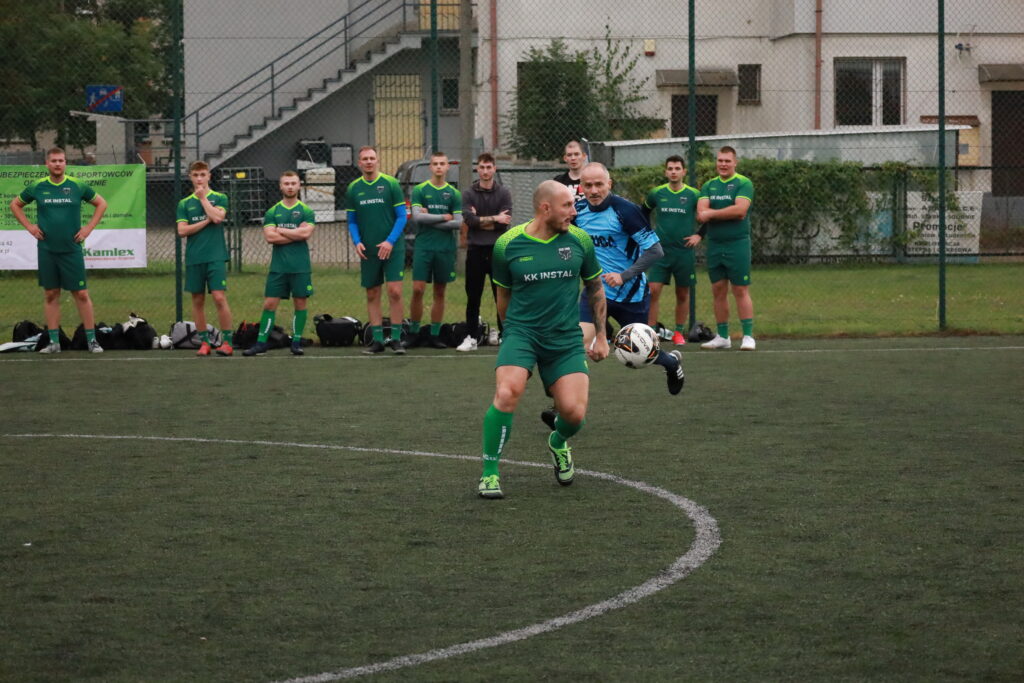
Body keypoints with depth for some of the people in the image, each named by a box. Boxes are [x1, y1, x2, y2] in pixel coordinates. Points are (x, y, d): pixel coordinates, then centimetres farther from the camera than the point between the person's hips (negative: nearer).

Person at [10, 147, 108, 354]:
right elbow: (15, 205, 17)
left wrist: (89, 228, 3)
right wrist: (29, 226, 6)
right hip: (46, 250, 1)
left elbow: (101, 203, 12)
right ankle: (54, 342, 10)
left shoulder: (77, 187, 0)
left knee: (81, 294, -3)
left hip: (72, 249, -1)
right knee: (50, 294, 5)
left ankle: (92, 340, 3)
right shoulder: (37, 188, 3)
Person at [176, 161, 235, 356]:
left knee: (219, 297, -11)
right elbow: (182, 230, -1)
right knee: (198, 300, 5)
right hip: (194, 258, 3)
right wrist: (206, 221, -7)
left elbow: (218, 217, -13)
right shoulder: (184, 204, 10)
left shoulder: (219, 198, 5)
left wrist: (203, 197, -4)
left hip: (216, 257, -3)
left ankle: (227, 342, -7)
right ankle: (204, 342, 12)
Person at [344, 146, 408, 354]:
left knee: (394, 291, -10)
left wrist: (390, 241, -13)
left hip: (392, 248, -3)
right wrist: (357, 242, -5)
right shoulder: (353, 189, 7)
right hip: (368, 250, 3)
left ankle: (396, 338, -1)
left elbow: (402, 216, -2)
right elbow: (352, 221, 13)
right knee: (372, 294, 5)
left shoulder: (391, 184, -2)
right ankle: (377, 339, 11)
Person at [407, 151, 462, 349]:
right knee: (418, 290, -8)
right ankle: (413, 333, 4)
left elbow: (458, 223, -1)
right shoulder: (419, 190, 3)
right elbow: (417, 216, -9)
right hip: (424, 246, -2)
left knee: (440, 293, 5)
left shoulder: (454, 193, 7)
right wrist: (443, 217, -6)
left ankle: (434, 335, 11)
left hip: (445, 249, 2)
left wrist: (430, 220, -6)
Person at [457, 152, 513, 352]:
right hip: (475, 250, 1)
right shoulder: (469, 194, 5)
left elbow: (505, 222, -9)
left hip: (497, 250, -1)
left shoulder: (504, 193, 3)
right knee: (473, 297, 5)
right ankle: (471, 338, 11)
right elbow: (469, 219, -11)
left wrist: (480, 221, -7)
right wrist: (494, 219, -11)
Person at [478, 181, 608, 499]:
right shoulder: (508, 244, -3)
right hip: (521, 333, -2)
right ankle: (489, 474, -13)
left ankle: (558, 443, 29)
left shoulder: (579, 240, 2)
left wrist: (601, 336, 16)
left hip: (566, 340, 2)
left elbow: (595, 288, 15)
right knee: (507, 392, -28)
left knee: (574, 413, -11)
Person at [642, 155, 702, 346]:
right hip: (660, 250, 1)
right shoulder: (656, 194, 3)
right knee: (653, 291, -10)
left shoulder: (694, 195, -2)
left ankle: (679, 332, 20)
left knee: (683, 294, 7)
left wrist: (699, 235, 0)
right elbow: (643, 213, 20)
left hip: (684, 251, 0)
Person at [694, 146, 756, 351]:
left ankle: (748, 336, -4)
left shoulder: (743, 183, -3)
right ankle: (722, 337, 14)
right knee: (718, 291, 7)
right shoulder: (709, 186, 13)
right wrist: (728, 214, -15)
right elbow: (701, 214, 0)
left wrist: (712, 214, -10)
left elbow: (740, 210, -17)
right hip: (714, 245, 5)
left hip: (737, 244, -5)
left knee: (741, 291, -6)